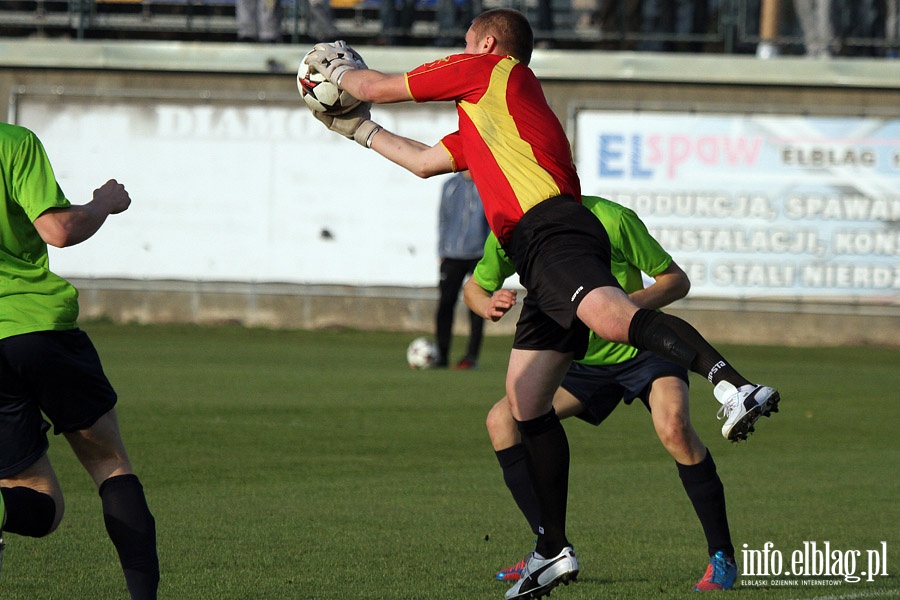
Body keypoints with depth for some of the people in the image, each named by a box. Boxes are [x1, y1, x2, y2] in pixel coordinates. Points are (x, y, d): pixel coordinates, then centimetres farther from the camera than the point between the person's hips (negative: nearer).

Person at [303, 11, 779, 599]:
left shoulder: (487, 69, 13)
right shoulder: (486, 119, 37)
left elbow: (379, 86, 19)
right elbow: (426, 161, 48)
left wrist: (341, 69, 39)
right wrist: (360, 130, 56)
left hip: (550, 233, -10)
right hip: (538, 257, 10)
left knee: (610, 315, -36)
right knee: (525, 404, 8)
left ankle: (731, 384, -58)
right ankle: (554, 550, 10)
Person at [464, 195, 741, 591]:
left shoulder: (610, 219, -24)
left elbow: (676, 280, -14)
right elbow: (475, 287, 6)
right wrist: (488, 305, -19)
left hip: (643, 349, -5)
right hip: (584, 364, 5)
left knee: (673, 427, -32)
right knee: (502, 420, -12)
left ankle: (722, 557, -18)